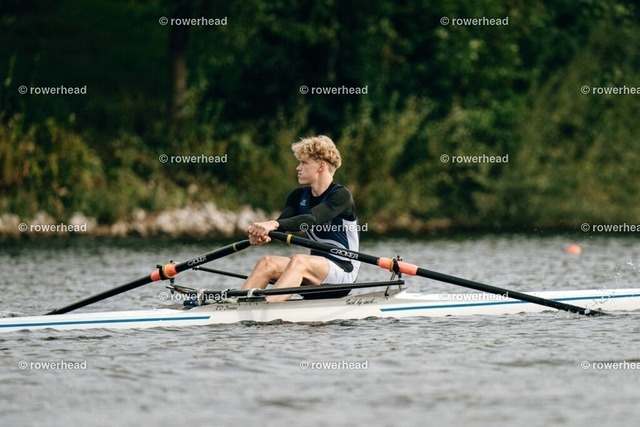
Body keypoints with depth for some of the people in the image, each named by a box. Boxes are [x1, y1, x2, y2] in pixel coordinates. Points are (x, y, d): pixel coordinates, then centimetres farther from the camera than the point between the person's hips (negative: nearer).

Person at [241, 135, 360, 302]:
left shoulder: (341, 195, -11)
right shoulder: (299, 196, 10)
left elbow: (312, 219, -29)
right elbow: (282, 222, -7)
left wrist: (274, 224, -44)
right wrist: (261, 233, -31)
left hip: (343, 272, -7)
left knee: (298, 261, -34)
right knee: (267, 263, -17)